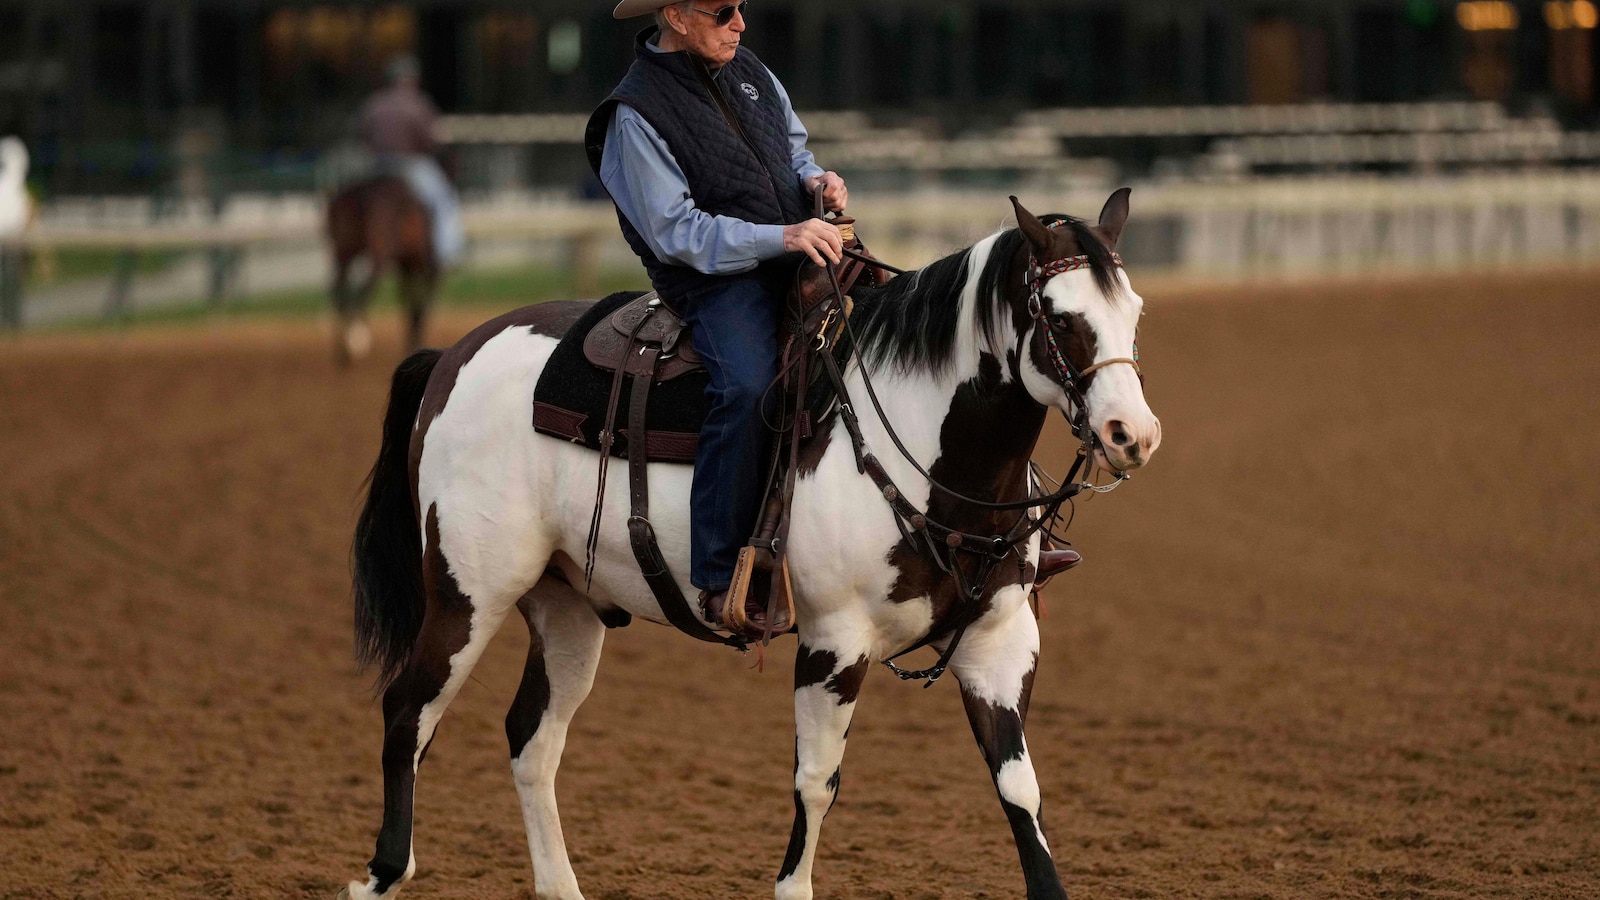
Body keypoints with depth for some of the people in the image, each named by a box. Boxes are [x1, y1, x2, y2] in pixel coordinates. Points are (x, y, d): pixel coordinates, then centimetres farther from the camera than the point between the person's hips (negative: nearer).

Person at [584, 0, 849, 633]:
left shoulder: (746, 70, 12)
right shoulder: (636, 113, -11)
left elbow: (793, 146, 27)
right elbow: (676, 232, -16)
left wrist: (813, 179, 3)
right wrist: (780, 237, -23)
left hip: (797, 257, 8)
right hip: (717, 279, -8)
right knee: (746, 386, -34)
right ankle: (720, 579, -31)